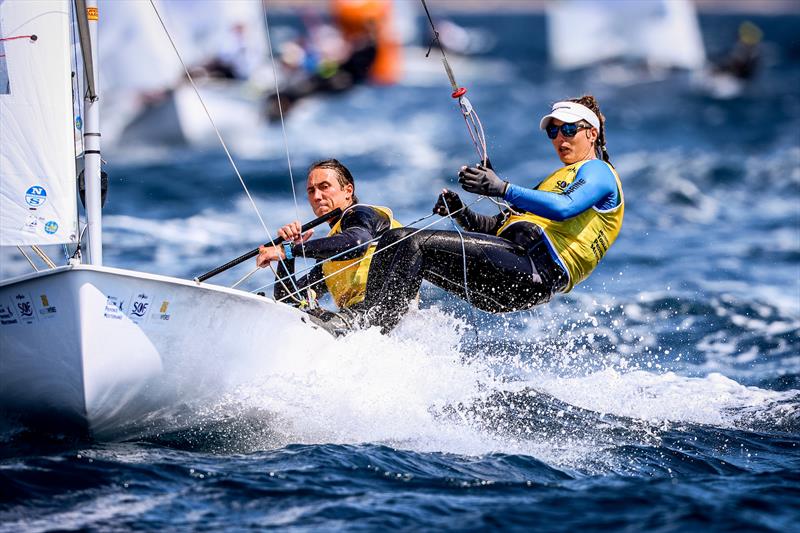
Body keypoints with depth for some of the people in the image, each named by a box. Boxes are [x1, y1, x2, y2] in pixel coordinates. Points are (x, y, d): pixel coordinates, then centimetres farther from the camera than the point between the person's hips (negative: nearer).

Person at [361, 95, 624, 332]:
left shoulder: (598, 171, 8)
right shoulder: (556, 180, 37)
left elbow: (564, 207, -17)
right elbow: (497, 227, 28)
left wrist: (502, 189, -26)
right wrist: (460, 213, 8)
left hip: (536, 270, -9)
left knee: (417, 245, -23)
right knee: (395, 239, -2)